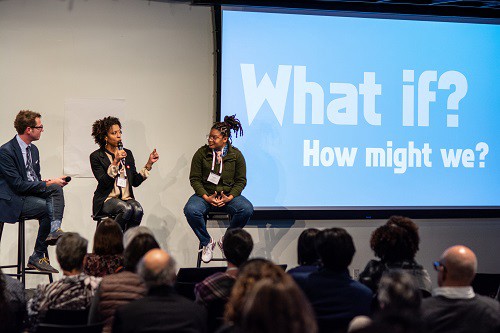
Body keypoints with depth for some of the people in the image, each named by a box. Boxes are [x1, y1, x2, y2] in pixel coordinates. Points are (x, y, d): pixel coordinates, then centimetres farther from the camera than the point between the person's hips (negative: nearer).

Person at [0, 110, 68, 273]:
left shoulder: (33, 149, 13)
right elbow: (18, 185, -19)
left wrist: (52, 183, -2)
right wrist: (47, 184, -18)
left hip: (33, 193, 8)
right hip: (13, 201, -8)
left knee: (56, 188, -20)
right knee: (48, 208, -28)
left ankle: (55, 230, -36)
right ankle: (38, 257, -17)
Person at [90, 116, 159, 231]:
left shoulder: (127, 154, 13)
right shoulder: (96, 156, -1)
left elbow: (135, 182, 8)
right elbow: (103, 182, -14)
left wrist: (149, 163, 1)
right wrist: (115, 162, -21)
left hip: (126, 198, 4)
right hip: (106, 200, -4)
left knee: (137, 209, -29)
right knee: (126, 208, -34)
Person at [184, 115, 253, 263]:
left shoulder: (236, 155, 2)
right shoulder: (201, 153, 1)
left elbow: (241, 180, 3)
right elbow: (194, 179, 0)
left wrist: (229, 197, -14)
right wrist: (206, 197, -15)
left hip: (228, 196, 0)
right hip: (205, 195, 0)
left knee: (247, 209, -29)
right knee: (190, 210, -32)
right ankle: (206, 242, -5)